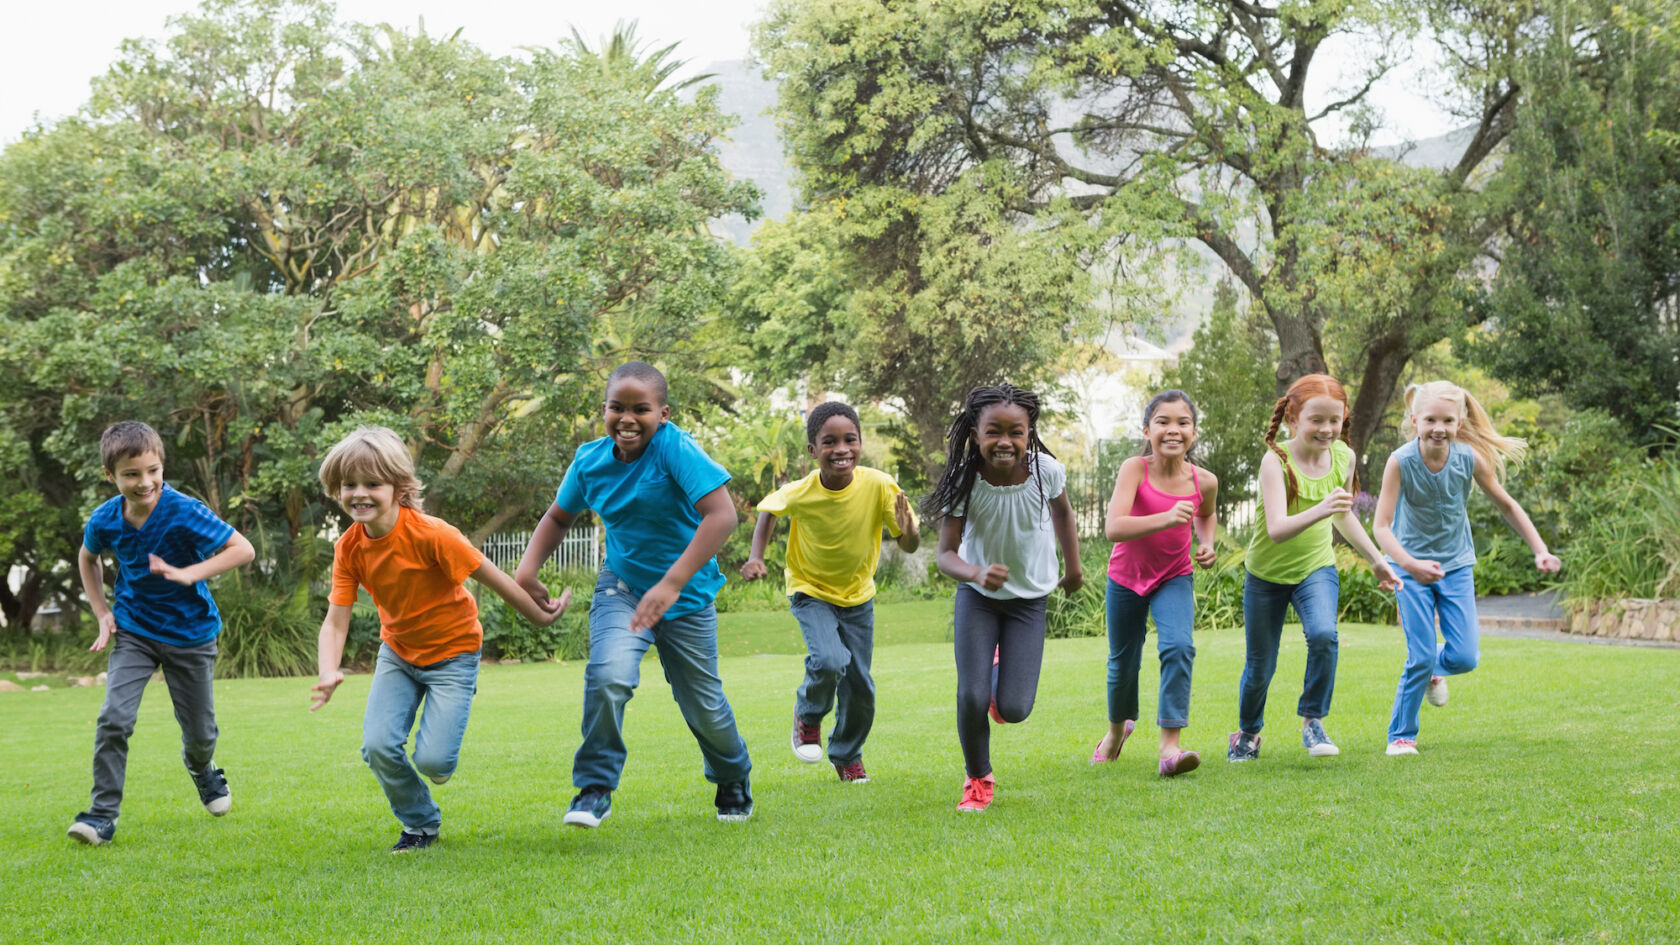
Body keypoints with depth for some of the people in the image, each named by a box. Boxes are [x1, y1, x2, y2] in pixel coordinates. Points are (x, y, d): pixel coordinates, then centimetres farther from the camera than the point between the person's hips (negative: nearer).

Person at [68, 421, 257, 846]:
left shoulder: (184, 512, -24)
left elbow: (243, 549, -24)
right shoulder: (104, 520, -11)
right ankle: (102, 812, -9)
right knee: (114, 718, -18)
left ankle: (202, 770, 48)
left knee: (200, 731, 11)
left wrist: (190, 574, -33)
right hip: (133, 631, 2)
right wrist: (101, 612, 3)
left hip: (189, 633, -1)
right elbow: (87, 558, 12)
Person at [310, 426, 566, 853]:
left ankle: (438, 752, 26)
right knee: (378, 745, -13)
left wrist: (538, 615, -7)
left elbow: (489, 575, -17)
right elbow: (335, 620, -14)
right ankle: (421, 823, 13)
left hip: (452, 653, -4)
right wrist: (328, 674, -33)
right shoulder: (349, 547, -12)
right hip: (398, 652, 4)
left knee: (432, 759, -15)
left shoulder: (429, 534, -28)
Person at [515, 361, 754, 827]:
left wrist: (671, 584, -39)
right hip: (623, 587, 2)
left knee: (704, 707, 10)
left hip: (687, 597, -2)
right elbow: (559, 516, 11)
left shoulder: (675, 449, -25)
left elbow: (722, 514, -35)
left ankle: (733, 780, 42)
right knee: (608, 674, -26)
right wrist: (528, 566, -8)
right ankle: (595, 789, -11)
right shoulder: (591, 461, -8)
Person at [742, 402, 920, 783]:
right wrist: (756, 556, -15)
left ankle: (847, 756, 36)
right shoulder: (799, 494, -27)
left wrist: (907, 530, -42)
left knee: (860, 687, 7)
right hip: (811, 592, -2)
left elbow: (910, 547, -20)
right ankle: (808, 717, 6)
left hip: (858, 596, 2)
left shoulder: (879, 486, -26)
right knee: (829, 661, -27)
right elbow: (768, 511, -3)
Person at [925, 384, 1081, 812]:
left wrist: (1073, 566, 13)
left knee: (1014, 709, -9)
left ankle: (1003, 669, 30)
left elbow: (1062, 509, 4)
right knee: (971, 697, -12)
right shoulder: (964, 481, -25)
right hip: (977, 594, -1)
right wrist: (977, 574, -44)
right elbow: (946, 554, -24)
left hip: (1029, 597, 1)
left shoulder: (1046, 471, -21)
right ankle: (978, 779, 17)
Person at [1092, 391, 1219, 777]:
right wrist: (1165, 519, -50)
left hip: (1175, 578, 1)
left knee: (1179, 647, -24)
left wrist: (1207, 543, -6)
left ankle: (1169, 747, -25)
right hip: (1127, 576, -1)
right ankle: (1117, 729, 45)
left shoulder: (1204, 481, -13)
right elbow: (1113, 528, -38)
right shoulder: (1135, 469, -23)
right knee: (1123, 661, 14)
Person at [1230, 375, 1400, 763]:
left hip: (1317, 568, 3)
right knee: (1260, 666, 7)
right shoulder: (1276, 461, -24)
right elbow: (1277, 529, -36)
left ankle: (1313, 720, -7)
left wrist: (1377, 561, 14)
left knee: (1324, 635, -26)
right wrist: (1319, 511, -53)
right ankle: (1248, 733, 36)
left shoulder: (1343, 457, -8)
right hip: (1268, 574, -3)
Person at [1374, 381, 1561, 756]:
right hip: (1413, 566, -2)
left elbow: (1506, 505, 0)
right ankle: (1401, 735, 12)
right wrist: (1410, 564, -42)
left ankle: (1434, 668, 33)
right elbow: (1382, 526, -26)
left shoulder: (1470, 458, -16)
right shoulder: (1400, 462, -23)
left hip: (1456, 564, 3)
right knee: (1421, 658, -7)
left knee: (1464, 658, -3)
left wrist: (1540, 551, -4)